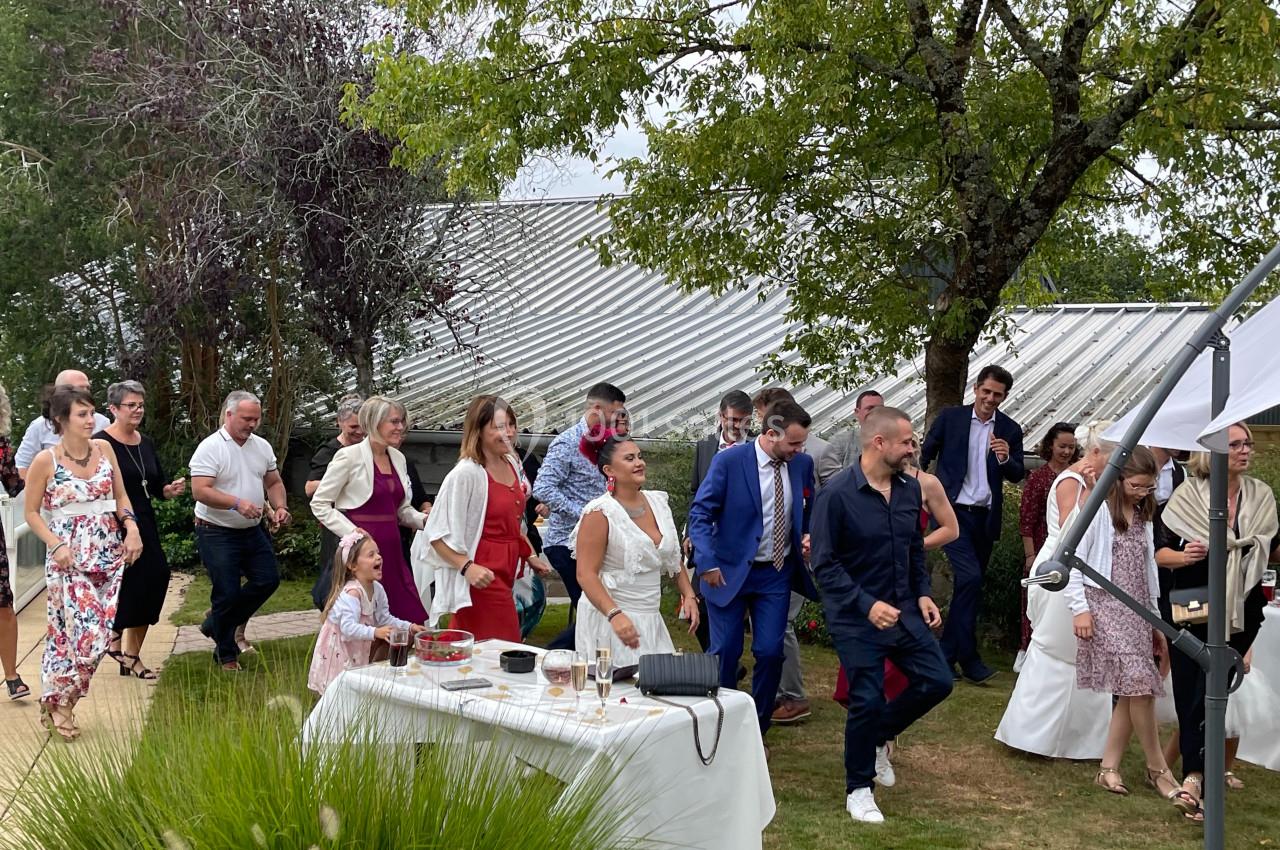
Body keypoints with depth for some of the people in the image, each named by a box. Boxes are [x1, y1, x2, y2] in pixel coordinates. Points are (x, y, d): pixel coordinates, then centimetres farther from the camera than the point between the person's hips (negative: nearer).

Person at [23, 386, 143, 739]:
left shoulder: (104, 448, 5)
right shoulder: (45, 461, -6)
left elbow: (120, 495, 13)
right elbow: (32, 513, 0)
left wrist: (131, 527, -2)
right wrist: (56, 545, -13)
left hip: (108, 552, 4)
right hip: (69, 556, -4)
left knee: (98, 632, 2)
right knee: (85, 631, -13)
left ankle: (60, 700, 20)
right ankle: (57, 702, 9)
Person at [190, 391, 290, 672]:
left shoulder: (262, 446, 6)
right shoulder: (210, 448, -14)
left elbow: (274, 482, 15)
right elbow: (200, 491, -22)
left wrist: (279, 507, -4)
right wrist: (237, 503, -31)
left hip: (253, 531, 7)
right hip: (217, 533, -7)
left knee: (268, 580, 5)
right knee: (227, 593, -2)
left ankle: (216, 623, 24)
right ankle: (226, 655, 16)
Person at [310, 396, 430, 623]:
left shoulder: (398, 458, 12)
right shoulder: (350, 456, -8)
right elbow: (319, 504, -6)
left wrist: (424, 519, 1)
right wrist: (351, 532, -14)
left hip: (391, 549, 6)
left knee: (410, 618, 3)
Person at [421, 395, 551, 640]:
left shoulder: (511, 464, 10)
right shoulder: (466, 474, -17)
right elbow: (437, 534, -17)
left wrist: (530, 556, 20)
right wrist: (467, 567, -25)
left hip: (505, 577, 8)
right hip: (483, 579, -8)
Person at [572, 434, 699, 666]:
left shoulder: (658, 502, 8)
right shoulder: (600, 513, -11)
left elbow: (673, 558, 18)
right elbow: (586, 574, -17)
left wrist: (688, 595, 6)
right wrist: (615, 615, -28)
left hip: (651, 619, 6)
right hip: (610, 619, -6)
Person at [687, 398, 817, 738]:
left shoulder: (802, 464, -1)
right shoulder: (728, 461, -14)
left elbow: (809, 512, 15)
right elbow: (700, 513, -12)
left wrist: (808, 538, -3)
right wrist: (708, 563, -19)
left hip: (776, 573, 3)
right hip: (730, 570, -3)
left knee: (770, 653, 0)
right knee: (725, 652, 2)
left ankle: (756, 732, 18)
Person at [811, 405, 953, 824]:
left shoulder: (910, 488, 2)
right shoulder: (836, 494, -17)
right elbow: (825, 565, -17)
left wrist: (923, 593, 2)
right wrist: (867, 605, -25)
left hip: (904, 612, 6)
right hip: (856, 618, -6)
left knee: (937, 681, 3)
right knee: (867, 701, -2)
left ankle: (879, 733, 30)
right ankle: (859, 789, 21)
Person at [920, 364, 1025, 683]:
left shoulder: (1010, 430, 5)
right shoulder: (950, 417, 0)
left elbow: (1016, 476, 3)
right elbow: (925, 454, 7)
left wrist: (1005, 458, -16)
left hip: (985, 517, 4)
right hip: (953, 510, -4)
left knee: (967, 585, 10)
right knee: (970, 578, -18)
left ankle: (947, 655, 21)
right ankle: (968, 658, -10)